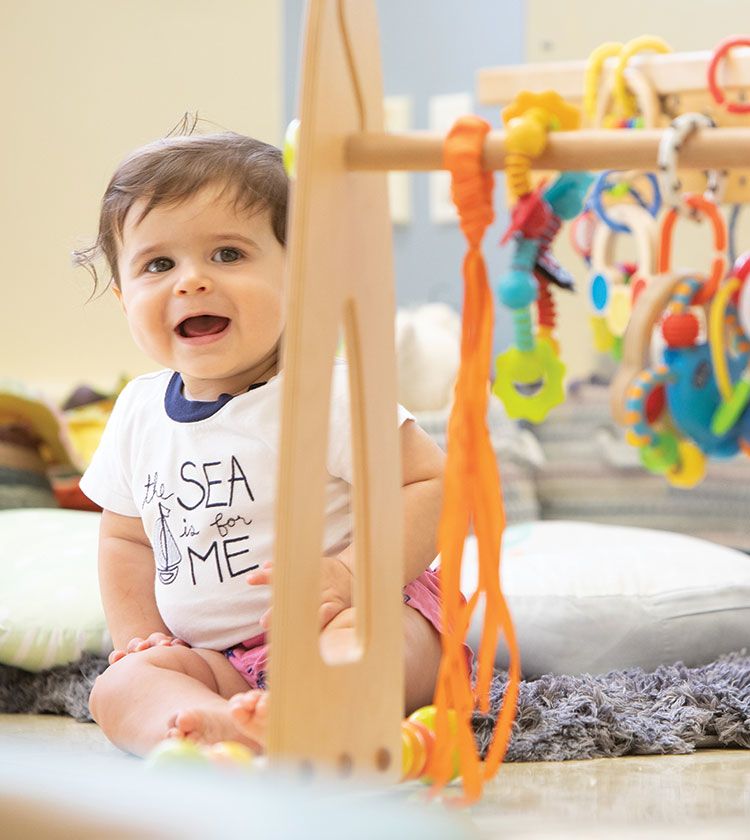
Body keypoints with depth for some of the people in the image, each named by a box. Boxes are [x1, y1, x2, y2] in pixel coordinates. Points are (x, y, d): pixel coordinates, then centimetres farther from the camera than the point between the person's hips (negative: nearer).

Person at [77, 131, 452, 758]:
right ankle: (207, 727, -51)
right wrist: (138, 637, 5)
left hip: (362, 619, -5)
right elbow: (126, 539, 20)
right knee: (118, 687, -20)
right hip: (213, 655, 5)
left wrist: (347, 574, -25)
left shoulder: (327, 394, -11)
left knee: (362, 637, -36)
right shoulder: (139, 413, 8)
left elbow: (430, 484, -13)